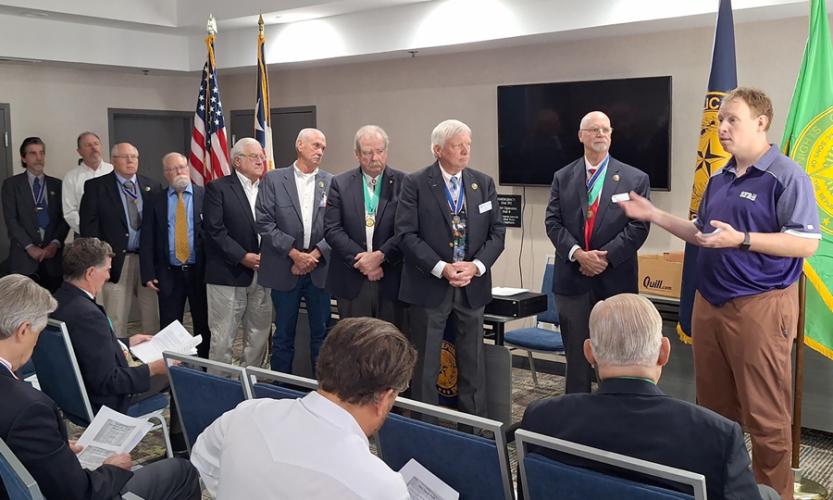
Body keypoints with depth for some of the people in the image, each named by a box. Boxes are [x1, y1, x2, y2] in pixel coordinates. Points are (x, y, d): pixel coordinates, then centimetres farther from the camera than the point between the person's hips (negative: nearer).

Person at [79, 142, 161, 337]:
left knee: (154, 319, 7)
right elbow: (88, 225, -2)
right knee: (116, 321, 2)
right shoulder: (96, 186, 2)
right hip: (117, 261, -2)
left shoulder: (152, 186, 10)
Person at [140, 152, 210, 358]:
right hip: (168, 274, 1)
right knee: (168, 328, 6)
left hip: (201, 271, -1)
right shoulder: (155, 202, 6)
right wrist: (148, 274, -4)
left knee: (204, 325, 8)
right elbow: (147, 241, 4)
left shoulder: (206, 196, 0)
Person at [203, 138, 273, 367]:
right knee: (222, 339, 0)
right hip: (229, 274, -5)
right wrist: (243, 257, -14)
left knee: (259, 337, 10)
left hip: (262, 274, 5)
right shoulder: (218, 188, -2)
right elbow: (215, 230, -10)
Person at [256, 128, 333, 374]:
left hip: (320, 269, 1)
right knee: (283, 336, 9)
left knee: (321, 335, 8)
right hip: (284, 270, -1)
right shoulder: (273, 179, 0)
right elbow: (264, 222, -6)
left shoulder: (331, 183, 5)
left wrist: (315, 255, -11)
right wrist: (295, 254, -11)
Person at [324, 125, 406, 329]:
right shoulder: (340, 184, 5)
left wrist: (380, 256, -15)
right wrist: (361, 259, -11)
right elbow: (332, 229, -1)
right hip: (351, 282, 1)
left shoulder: (402, 183, 1)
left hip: (391, 281, -1)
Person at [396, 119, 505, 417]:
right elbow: (406, 234, -10)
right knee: (424, 365, 5)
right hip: (429, 286, -3)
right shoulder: (415, 184, -4)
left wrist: (476, 266, -11)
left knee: (472, 363, 10)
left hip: (472, 286, 3)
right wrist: (441, 268, -18)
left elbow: (496, 232, 5)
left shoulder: (484, 184, 7)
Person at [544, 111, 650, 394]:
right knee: (576, 356, 9)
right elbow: (553, 222, 1)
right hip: (572, 280, 2)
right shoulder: (563, 177, 9)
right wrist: (578, 254, -14)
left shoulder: (635, 179, 3)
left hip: (615, 280, -1)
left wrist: (605, 257, -15)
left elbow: (638, 226, -5)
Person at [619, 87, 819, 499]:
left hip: (760, 307, -7)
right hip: (708, 303, 8)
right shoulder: (718, 180, 14)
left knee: (765, 415, 0)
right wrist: (653, 215, 12)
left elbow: (806, 243, -16)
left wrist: (741, 239, -25)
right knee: (714, 406, 15)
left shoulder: (787, 176, -10)